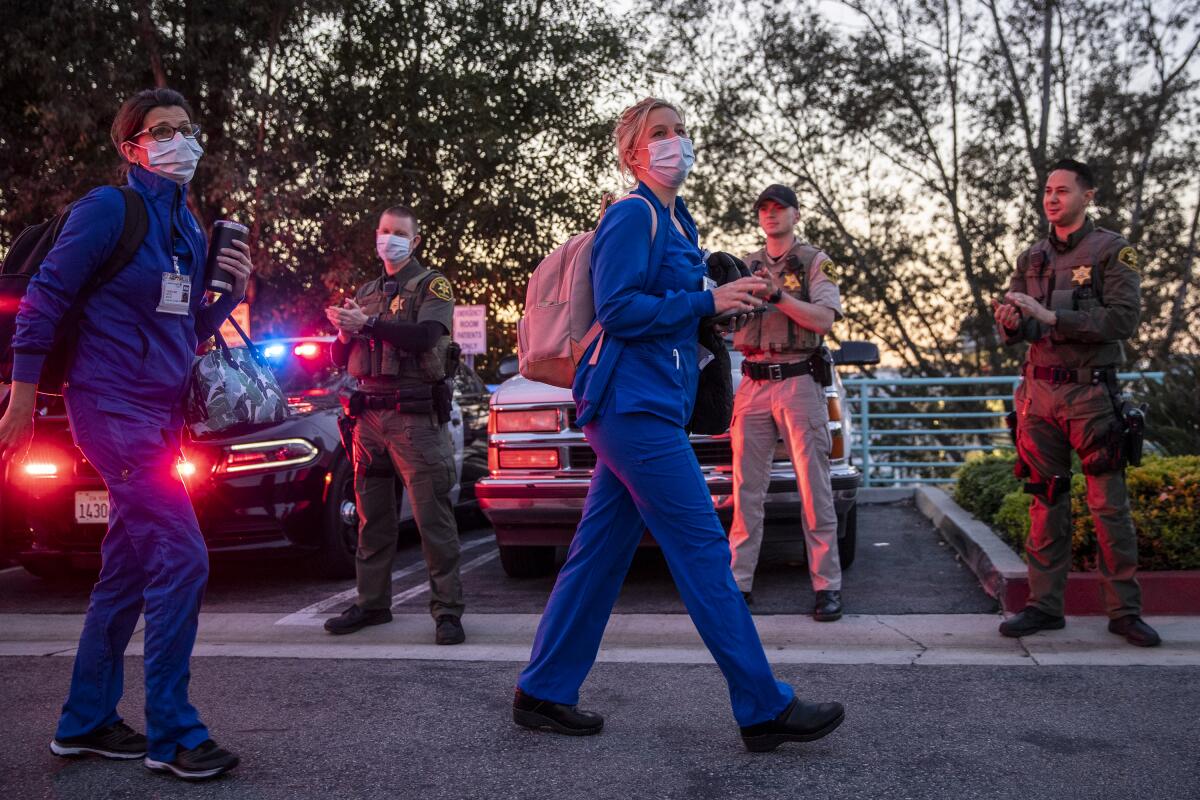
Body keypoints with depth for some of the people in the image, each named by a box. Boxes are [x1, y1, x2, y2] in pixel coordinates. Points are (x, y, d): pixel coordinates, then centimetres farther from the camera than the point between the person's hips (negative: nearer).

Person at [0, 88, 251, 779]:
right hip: (115, 407, -9)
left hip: (160, 414, 9)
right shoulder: (109, 208, -9)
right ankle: (173, 734, -4)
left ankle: (85, 722, 25)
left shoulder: (189, 230, 14)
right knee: (182, 559, -14)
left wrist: (233, 292, 0)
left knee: (128, 573, 13)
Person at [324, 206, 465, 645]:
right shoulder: (365, 292, 21)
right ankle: (372, 602, 17)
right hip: (369, 415, 6)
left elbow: (427, 334, -16)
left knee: (432, 516, -8)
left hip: (414, 415, -6)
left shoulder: (431, 284, 4)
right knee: (372, 517, 9)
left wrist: (369, 324, -18)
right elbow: (339, 357, 19)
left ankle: (447, 609, -6)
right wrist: (346, 333, -3)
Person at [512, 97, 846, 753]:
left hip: (643, 409, 10)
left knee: (601, 552, 10)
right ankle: (765, 708, -2)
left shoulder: (676, 221, 21)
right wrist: (708, 302, -13)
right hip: (635, 404, -10)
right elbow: (618, 308, -17)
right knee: (702, 549, -8)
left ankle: (543, 692, 18)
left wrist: (732, 298, 8)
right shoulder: (632, 214, -8)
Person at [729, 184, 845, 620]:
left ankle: (827, 585, 0)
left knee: (814, 489, -4)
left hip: (800, 383, -3)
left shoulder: (815, 262, 7)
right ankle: (738, 581, 8)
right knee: (746, 489, 3)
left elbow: (824, 319, -7)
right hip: (753, 384, 4)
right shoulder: (746, 266, 17)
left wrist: (777, 295, -17)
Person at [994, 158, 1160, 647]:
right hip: (1039, 391, 4)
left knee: (1109, 505, -2)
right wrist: (1011, 324, -12)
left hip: (1090, 393, -4)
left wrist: (1050, 317, -20)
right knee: (1046, 503, 7)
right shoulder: (1032, 258, 14)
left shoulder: (1112, 251, -1)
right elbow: (1015, 330, 13)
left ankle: (1124, 610, 7)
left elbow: (1124, 318, -14)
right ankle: (1045, 605, 13)